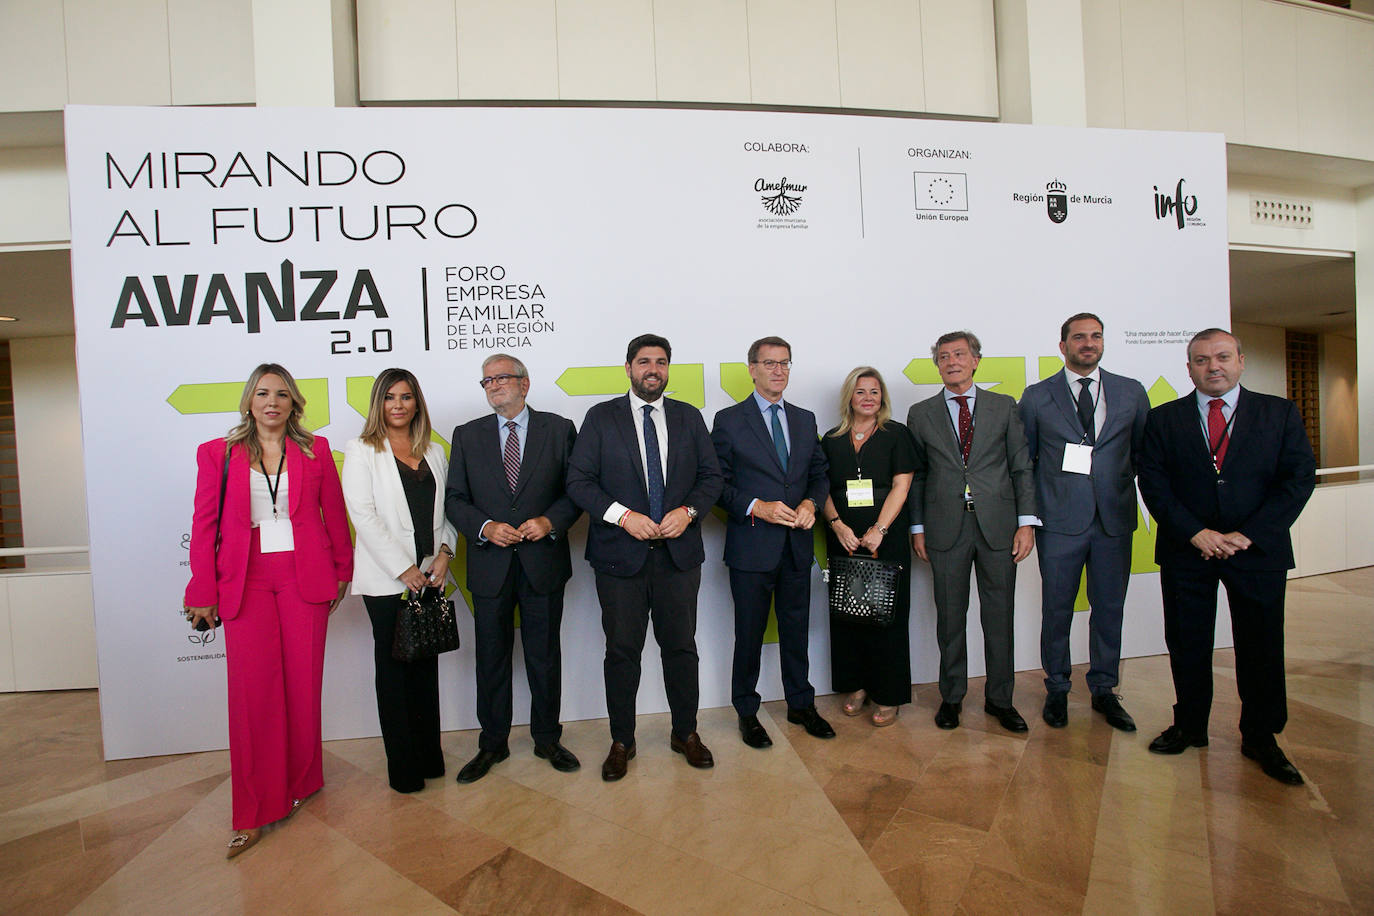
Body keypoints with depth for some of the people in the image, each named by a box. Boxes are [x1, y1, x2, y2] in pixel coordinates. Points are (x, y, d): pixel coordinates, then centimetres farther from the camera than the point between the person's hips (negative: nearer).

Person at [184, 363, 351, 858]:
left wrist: (342, 571, 8)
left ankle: (300, 781, 27)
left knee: (303, 683, 7)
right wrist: (203, 593, 2)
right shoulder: (217, 453, 6)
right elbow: (205, 525, 4)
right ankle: (255, 811, 10)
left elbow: (334, 514, 9)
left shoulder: (315, 450, 7)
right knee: (252, 690, -1)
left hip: (304, 578, 1)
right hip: (246, 582, 0)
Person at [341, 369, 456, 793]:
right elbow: (363, 515, -9)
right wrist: (404, 568, -14)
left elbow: (446, 510, 12)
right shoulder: (361, 451, -1)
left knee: (426, 664, 10)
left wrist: (444, 553, -5)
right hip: (386, 579, -4)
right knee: (393, 666, 5)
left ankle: (429, 755, 23)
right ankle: (403, 766, 16)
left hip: (429, 576, 4)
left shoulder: (434, 453, 12)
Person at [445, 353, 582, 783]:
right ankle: (492, 744, 29)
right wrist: (485, 527, -12)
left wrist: (550, 521, -15)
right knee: (491, 658, 11)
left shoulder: (559, 429, 3)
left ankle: (547, 739, 28)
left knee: (545, 656, 10)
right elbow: (455, 499, 5)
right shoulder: (467, 435, 7)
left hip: (544, 561, -1)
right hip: (490, 565, 1)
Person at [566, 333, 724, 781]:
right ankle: (621, 742, 24)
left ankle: (685, 733, 30)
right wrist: (622, 515, -17)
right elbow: (579, 480, -5)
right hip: (620, 554, -2)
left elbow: (711, 475, 8)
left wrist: (688, 512, -10)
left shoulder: (689, 417, 9)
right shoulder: (601, 417, 1)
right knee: (622, 650, 8)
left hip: (679, 551, 2)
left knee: (681, 645, 12)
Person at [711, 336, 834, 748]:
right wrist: (756, 508, -19)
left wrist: (810, 503, -6)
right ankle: (747, 711, 25)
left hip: (797, 544, 4)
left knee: (796, 628, 15)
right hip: (751, 546, -4)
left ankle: (801, 704, 34)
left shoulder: (805, 419, 12)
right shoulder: (729, 420, -3)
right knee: (750, 633, 7)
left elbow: (819, 472, 14)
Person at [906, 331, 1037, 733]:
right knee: (950, 616, 7)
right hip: (946, 527, 0)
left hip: (998, 524, 1)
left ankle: (999, 698, 25)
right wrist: (917, 528, 3)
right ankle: (952, 696, 23)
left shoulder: (1004, 406, 8)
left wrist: (1026, 522, -2)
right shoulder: (921, 414, 7)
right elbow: (916, 475, 8)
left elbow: (1022, 467, 5)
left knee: (999, 615, 8)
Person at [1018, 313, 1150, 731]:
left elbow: (1144, 453, 13)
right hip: (1060, 522, -2)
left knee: (1110, 608, 10)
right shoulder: (1037, 397, 3)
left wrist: (1144, 496, 3)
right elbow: (1022, 460, 5)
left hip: (1115, 520, 2)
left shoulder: (1131, 392, 8)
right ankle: (1057, 690, 22)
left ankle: (1104, 690, 27)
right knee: (1057, 609, 6)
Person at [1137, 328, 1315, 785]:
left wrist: (1246, 534, -12)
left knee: (1261, 646, 8)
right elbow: (1153, 482, -3)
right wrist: (1196, 533, -13)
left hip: (1258, 549, 0)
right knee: (1187, 644, 8)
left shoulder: (1280, 413, 4)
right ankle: (1189, 726, 25)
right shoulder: (1164, 419, 3)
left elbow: (1300, 478, -3)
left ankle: (1260, 737, 25)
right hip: (1185, 550, 0)